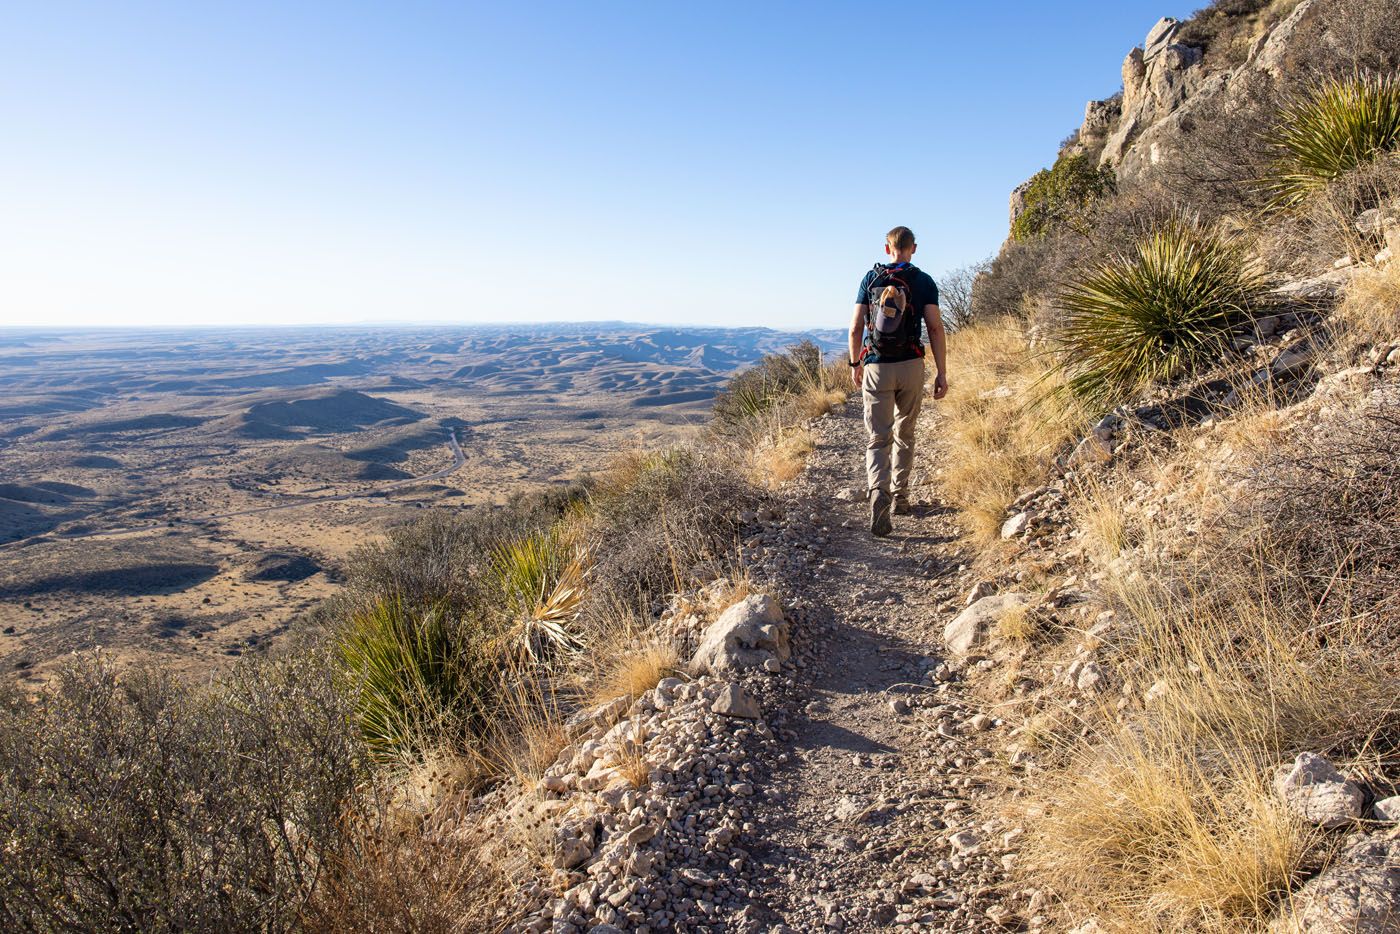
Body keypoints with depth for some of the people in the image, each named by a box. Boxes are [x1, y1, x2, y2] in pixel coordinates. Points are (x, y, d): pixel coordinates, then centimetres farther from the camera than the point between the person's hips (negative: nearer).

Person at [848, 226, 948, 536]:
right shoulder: (924, 281, 1)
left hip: (875, 367, 0)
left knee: (878, 439, 0)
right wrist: (942, 373, -2)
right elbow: (935, 328, -5)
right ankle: (899, 497, 24)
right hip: (911, 366, 0)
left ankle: (878, 494, -23)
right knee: (904, 434, 17)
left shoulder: (870, 278, 4)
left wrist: (855, 364, 14)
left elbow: (856, 328, 3)